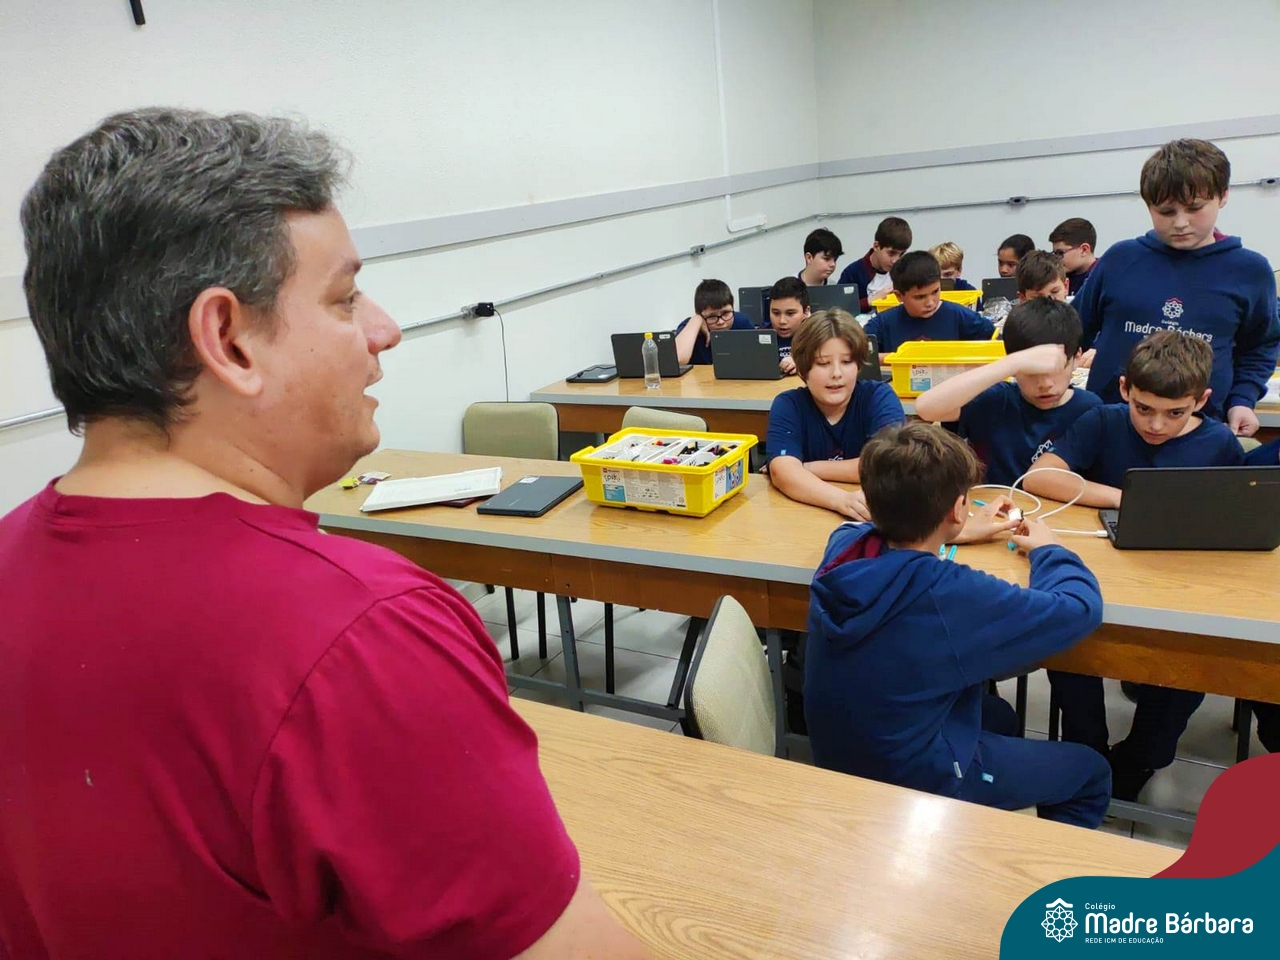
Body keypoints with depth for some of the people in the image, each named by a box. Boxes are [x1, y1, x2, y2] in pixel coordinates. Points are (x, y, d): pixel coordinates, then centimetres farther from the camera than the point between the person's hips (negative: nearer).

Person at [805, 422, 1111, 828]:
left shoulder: (843, 546, -14)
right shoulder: (952, 594, -33)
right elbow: (1081, 608, -20)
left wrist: (955, 533, 11)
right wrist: (1048, 549, -1)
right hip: (916, 779, -6)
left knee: (998, 715, 33)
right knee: (1092, 774, 17)